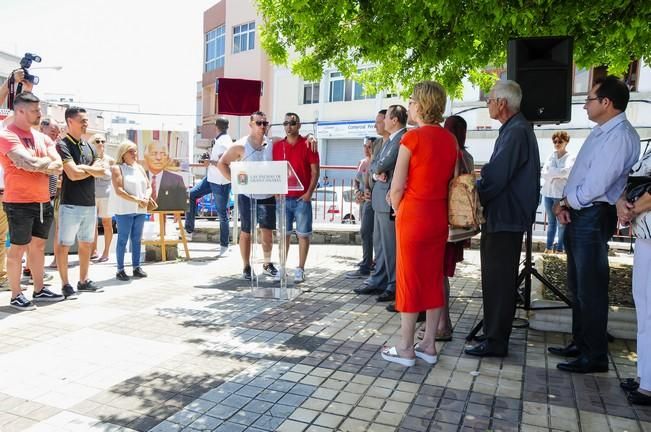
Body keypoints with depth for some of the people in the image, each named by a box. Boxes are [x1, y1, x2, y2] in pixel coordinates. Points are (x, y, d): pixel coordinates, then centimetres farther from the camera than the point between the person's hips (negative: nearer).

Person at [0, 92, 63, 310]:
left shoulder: (42, 137, 13)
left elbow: (58, 165, 4)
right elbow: (30, 163, -23)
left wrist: (39, 164, -14)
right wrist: (47, 161, -4)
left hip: (43, 202, 7)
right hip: (19, 202, -7)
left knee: (38, 246, 13)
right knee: (18, 249, 1)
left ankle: (39, 290, 24)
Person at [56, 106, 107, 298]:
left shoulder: (90, 146, 14)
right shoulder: (63, 145, -8)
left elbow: (103, 171, 3)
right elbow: (73, 174, -19)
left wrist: (84, 168, -11)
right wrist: (93, 169, -4)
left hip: (90, 204, 7)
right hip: (71, 204, -7)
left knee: (86, 244, 13)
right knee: (64, 245, 1)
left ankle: (83, 281, 24)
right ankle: (65, 284, 9)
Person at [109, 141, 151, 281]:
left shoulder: (140, 168, 16)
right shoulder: (117, 168, -3)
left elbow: (149, 187, 15)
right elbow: (119, 191, -13)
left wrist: (146, 198, -7)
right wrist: (137, 200, -18)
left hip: (140, 210, 6)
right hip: (124, 210, -6)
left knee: (137, 239, 9)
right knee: (123, 239, -2)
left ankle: (136, 267, 17)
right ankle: (120, 270, 4)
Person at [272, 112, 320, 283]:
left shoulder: (307, 145, -1)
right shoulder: (277, 146, 8)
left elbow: (315, 171, -3)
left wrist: (309, 192, -12)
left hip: (302, 198, -3)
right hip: (282, 197, 3)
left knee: (303, 234, 2)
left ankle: (300, 269, 11)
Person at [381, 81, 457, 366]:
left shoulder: (412, 138, -13)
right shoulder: (450, 140, 6)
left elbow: (397, 187, -13)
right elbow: (452, 181, 10)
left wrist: (398, 211, 4)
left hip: (413, 216, -6)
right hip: (439, 217, 6)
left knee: (409, 279, 2)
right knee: (434, 279, 12)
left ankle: (405, 349, 13)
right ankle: (429, 345, 22)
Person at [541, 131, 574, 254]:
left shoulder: (570, 158, -2)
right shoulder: (551, 155, 11)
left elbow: (566, 171, -19)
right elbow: (543, 173, 0)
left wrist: (551, 172, -10)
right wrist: (558, 174, -14)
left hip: (561, 194, -5)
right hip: (548, 192, 5)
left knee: (561, 223, 0)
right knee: (551, 222, 13)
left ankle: (559, 249, 7)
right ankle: (548, 248, 20)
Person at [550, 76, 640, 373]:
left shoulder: (619, 137, -18)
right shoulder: (600, 132, 14)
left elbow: (595, 187, -23)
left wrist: (566, 202, -6)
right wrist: (565, 203, -1)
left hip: (593, 218, -10)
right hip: (577, 215, 10)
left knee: (590, 288, 0)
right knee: (577, 284, 18)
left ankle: (595, 356, 14)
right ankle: (580, 343, 33)